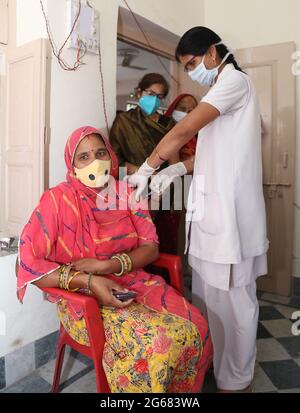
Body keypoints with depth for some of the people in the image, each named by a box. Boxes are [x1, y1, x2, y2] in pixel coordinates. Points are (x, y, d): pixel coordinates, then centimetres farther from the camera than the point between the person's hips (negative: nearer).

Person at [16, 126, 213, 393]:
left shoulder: (126, 193, 3)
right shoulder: (58, 200, -8)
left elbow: (151, 247, 2)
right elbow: (29, 264, -12)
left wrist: (108, 265, -15)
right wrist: (89, 281, -22)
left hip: (134, 283, 4)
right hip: (83, 297, -4)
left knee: (194, 326, -17)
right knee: (152, 343, -27)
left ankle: (177, 390, 10)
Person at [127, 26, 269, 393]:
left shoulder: (234, 80, -7)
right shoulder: (221, 89, 23)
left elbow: (184, 130, -18)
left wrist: (145, 170, -8)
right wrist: (174, 170, 8)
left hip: (230, 209, -9)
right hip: (212, 206, 9)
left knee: (231, 297, 1)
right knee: (207, 291, 16)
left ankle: (235, 380, 19)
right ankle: (209, 362, 33)